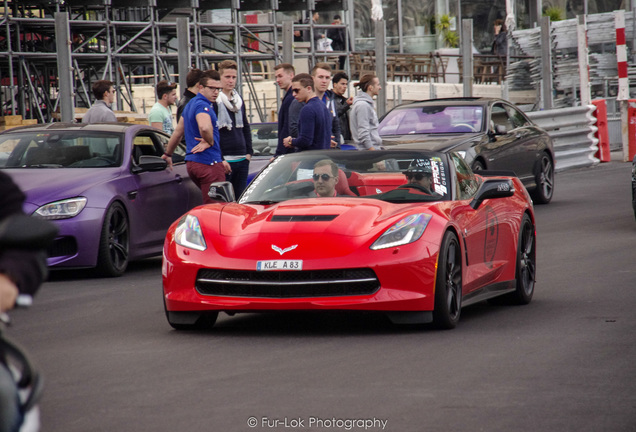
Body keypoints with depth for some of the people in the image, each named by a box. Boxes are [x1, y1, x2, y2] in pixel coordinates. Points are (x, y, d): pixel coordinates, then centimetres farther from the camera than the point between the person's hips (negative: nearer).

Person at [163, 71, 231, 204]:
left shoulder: (190, 104, 19)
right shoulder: (202, 105, -14)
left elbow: (178, 132, 30)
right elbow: (205, 127, -36)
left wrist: (168, 154, 41)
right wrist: (210, 142, -15)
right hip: (208, 163, -10)